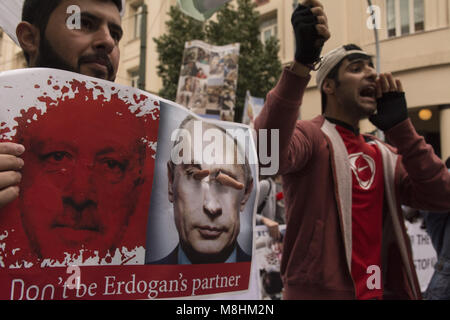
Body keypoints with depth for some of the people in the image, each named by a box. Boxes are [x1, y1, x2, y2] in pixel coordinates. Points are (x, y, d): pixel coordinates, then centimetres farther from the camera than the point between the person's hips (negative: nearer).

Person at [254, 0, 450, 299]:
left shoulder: (385, 154, 10)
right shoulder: (310, 136, -8)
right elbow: (269, 150, -30)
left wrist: (399, 126, -7)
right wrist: (302, 62, -38)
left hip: (385, 290, 6)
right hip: (321, 292, -6)